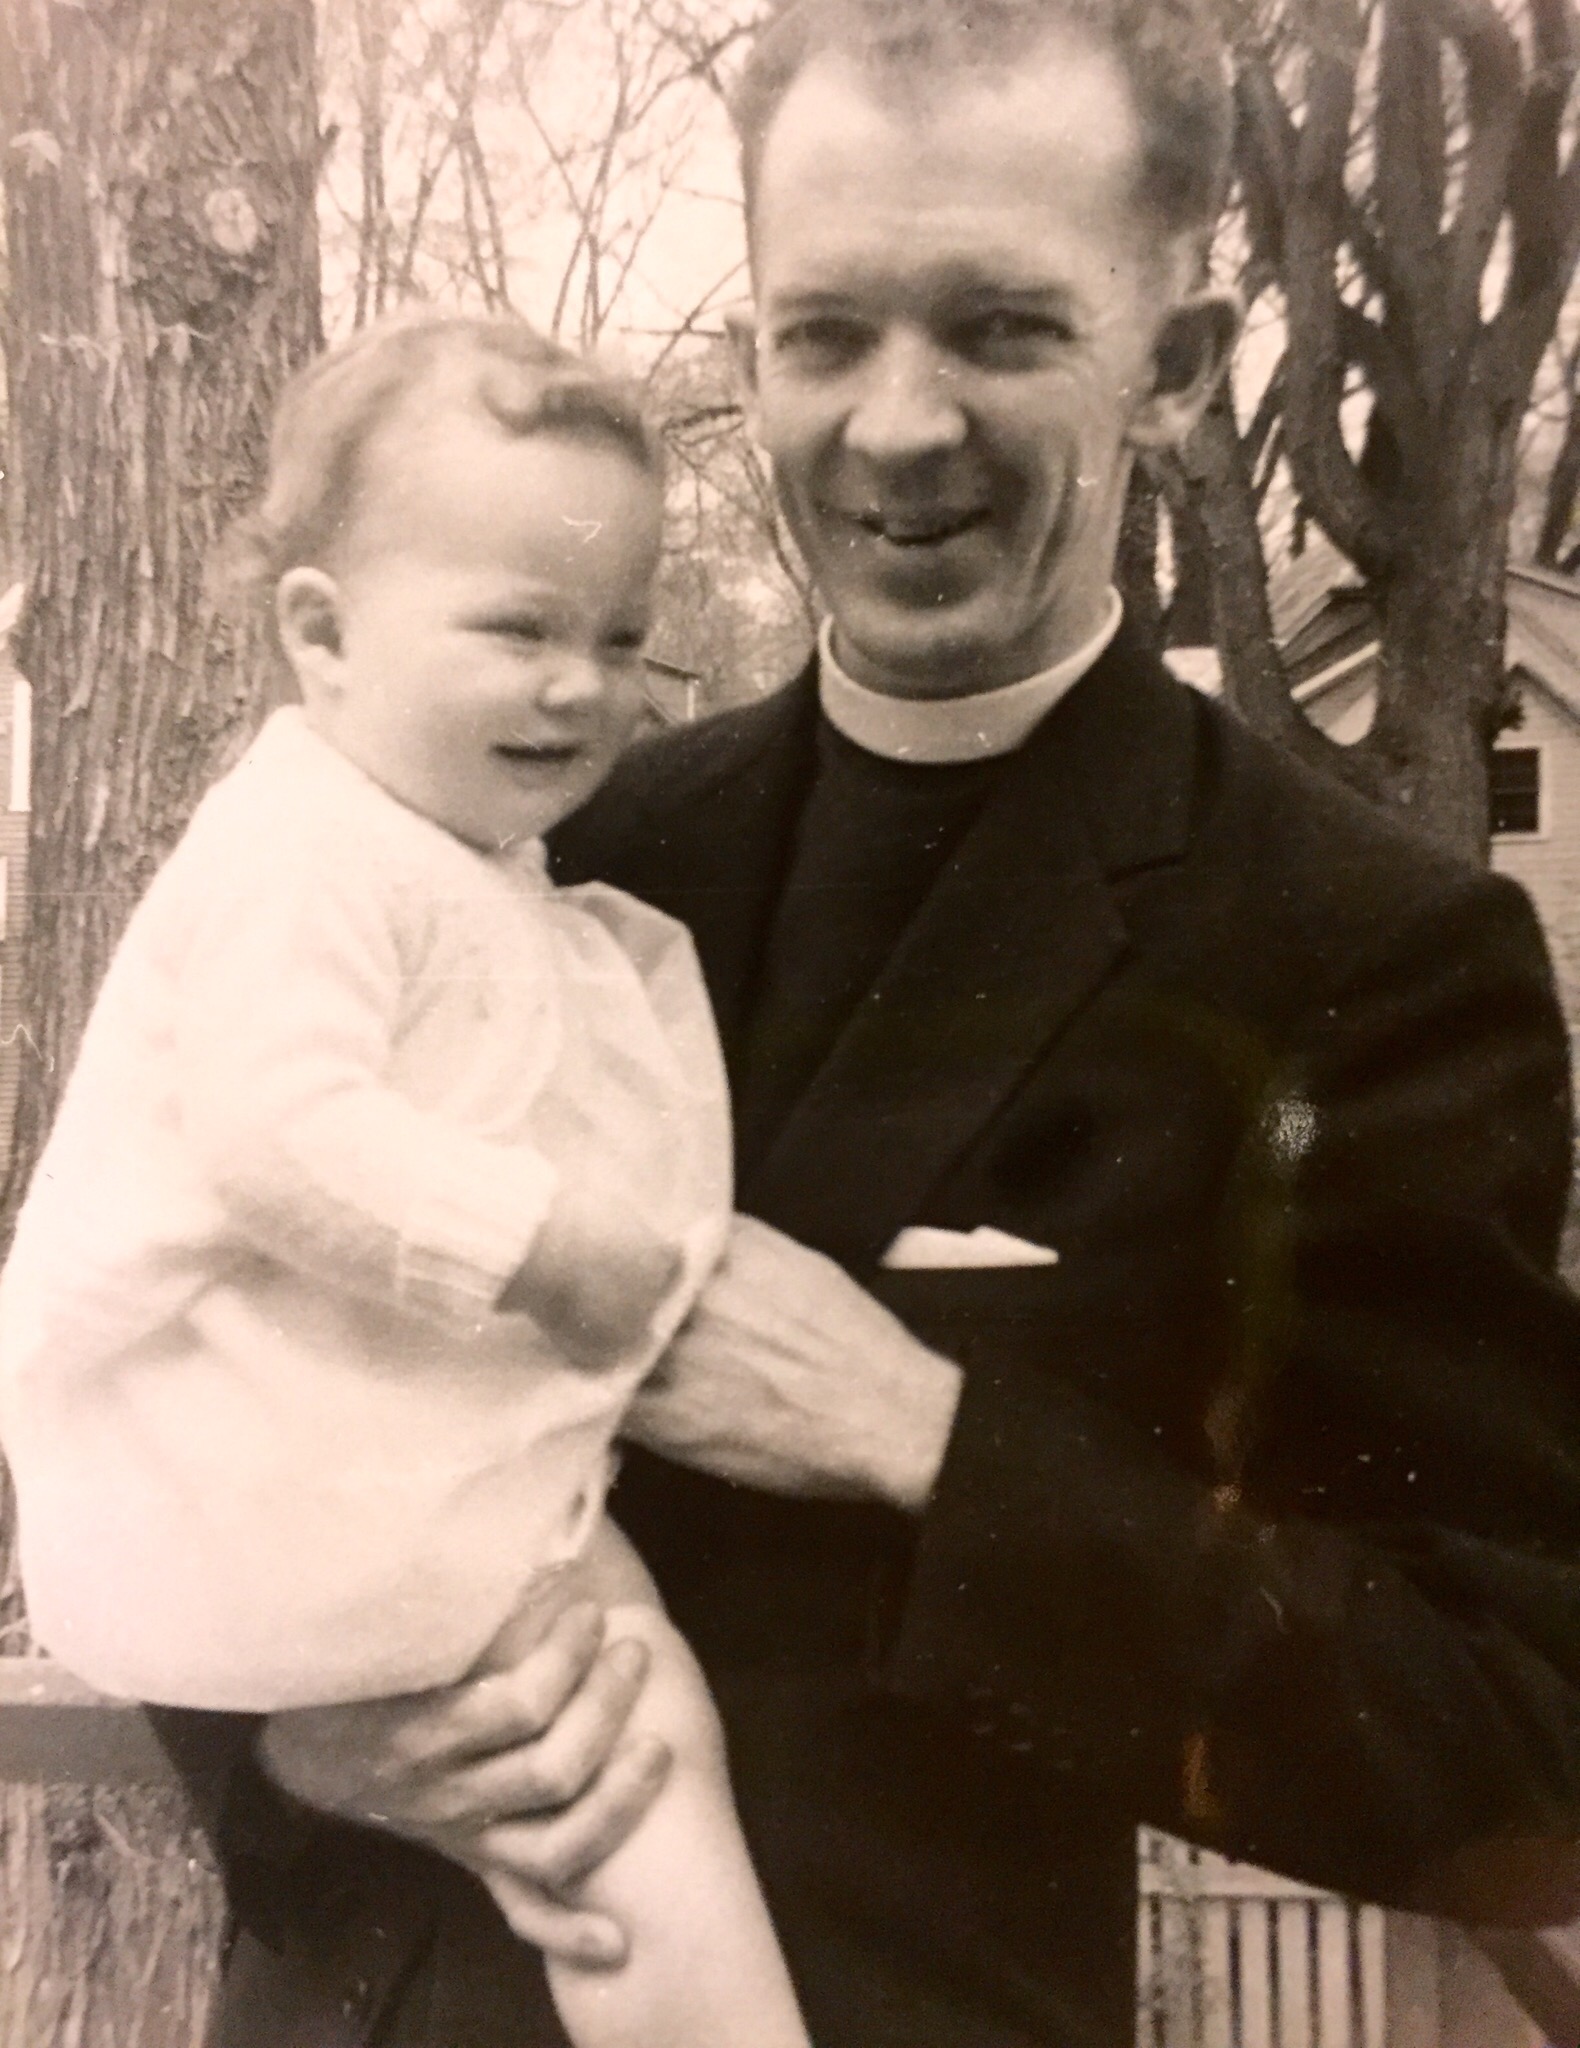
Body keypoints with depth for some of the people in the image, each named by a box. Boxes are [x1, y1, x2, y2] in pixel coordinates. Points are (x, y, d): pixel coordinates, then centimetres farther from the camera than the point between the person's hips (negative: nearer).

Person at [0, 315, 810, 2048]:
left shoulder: (477, 867, 16)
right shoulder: (305, 851, -17)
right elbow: (281, 1126, -30)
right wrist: (555, 1246, -29)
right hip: (272, 1465, -10)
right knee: (639, 1721, -12)